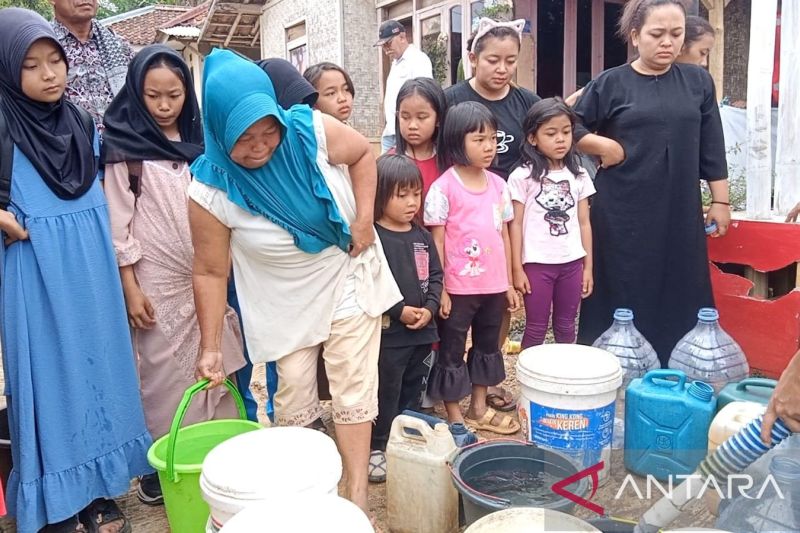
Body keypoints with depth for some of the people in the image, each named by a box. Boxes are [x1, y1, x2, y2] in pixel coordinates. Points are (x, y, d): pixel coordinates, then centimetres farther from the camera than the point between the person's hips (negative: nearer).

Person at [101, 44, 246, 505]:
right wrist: (130, 286, -11)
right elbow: (119, 220, -7)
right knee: (164, 370, 4)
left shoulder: (199, 142, 9)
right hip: (158, 279, -4)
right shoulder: (125, 147, -4)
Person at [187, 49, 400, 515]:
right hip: (286, 302, 0)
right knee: (294, 398, 6)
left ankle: (357, 499, 12)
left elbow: (363, 154, 1)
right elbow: (212, 273, -13)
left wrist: (365, 219, -9)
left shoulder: (313, 130, -20)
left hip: (348, 278, 1)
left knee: (354, 389, 0)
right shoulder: (211, 190, -21)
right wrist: (210, 347, -11)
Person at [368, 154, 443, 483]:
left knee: (413, 392, 19)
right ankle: (377, 447, 20)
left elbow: (435, 276, 9)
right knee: (386, 393, 4)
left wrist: (429, 309, -6)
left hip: (422, 331, 6)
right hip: (388, 332, -6)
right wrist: (399, 310, -19)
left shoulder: (422, 237, 7)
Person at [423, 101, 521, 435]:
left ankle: (479, 409, 35)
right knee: (452, 351, 7)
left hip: (493, 286, 6)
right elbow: (437, 242, -10)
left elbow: (504, 236, 10)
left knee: (487, 346, 18)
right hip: (458, 287, -6)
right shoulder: (444, 187, -12)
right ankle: (454, 418, 23)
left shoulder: (498, 185, 5)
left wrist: (509, 283, 10)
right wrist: (439, 289, -12)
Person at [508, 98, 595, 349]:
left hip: (572, 263, 4)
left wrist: (588, 266, 6)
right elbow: (516, 225, -5)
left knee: (566, 326, 15)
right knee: (536, 328, 7)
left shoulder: (579, 176, 6)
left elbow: (584, 223, 8)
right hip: (537, 264, -3)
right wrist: (517, 268, -7)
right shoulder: (522, 177, -6)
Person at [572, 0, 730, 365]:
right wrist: (604, 146, -8)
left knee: (678, 298, 6)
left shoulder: (698, 81, 8)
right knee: (621, 298, 2)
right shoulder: (611, 83, 0)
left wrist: (720, 201, 6)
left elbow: (711, 148, 9)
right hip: (622, 212, -2)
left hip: (680, 212, 3)